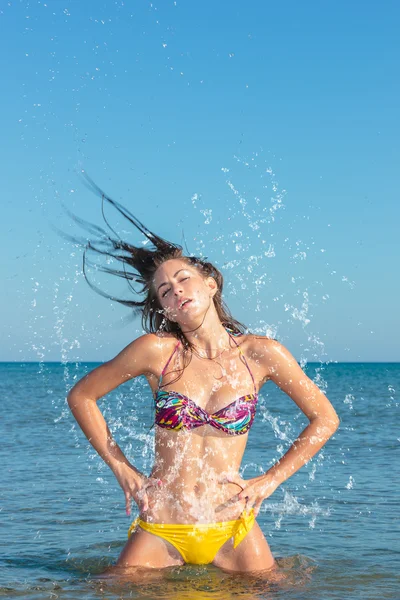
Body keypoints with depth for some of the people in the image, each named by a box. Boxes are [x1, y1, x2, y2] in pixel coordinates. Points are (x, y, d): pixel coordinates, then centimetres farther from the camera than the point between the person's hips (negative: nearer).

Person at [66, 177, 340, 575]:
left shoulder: (262, 354, -4)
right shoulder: (155, 350, -6)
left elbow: (325, 419, 7)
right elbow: (81, 396, 6)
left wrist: (269, 481, 2)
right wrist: (121, 469, 2)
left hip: (232, 532, 0)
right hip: (159, 533, 0)